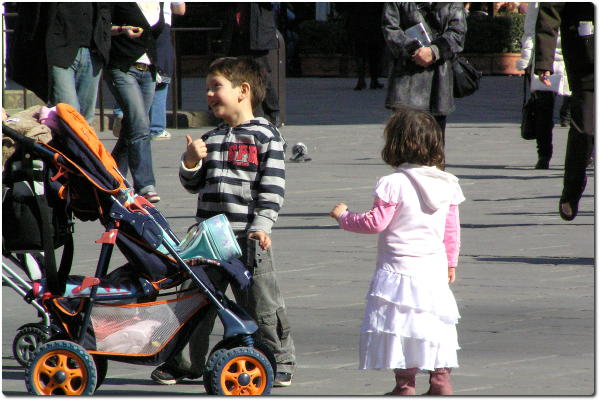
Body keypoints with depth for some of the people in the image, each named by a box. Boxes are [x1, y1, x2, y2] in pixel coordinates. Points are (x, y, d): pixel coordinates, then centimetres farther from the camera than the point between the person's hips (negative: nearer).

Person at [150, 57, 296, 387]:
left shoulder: (266, 136, -3)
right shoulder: (211, 138, 14)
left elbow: (272, 187, -7)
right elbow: (193, 185, 17)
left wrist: (261, 226, -15)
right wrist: (191, 162, -3)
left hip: (249, 236, -5)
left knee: (261, 303, -1)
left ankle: (280, 362, 10)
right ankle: (184, 362, 19)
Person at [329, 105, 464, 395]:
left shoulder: (393, 184, -14)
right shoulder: (446, 184, 5)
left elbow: (376, 223, -11)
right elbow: (452, 230, 11)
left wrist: (344, 217, 5)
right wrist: (450, 263, 22)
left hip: (400, 270, -6)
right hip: (435, 269, 6)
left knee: (400, 324, -1)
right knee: (435, 324, 13)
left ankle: (405, 384, -1)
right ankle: (440, 380, 12)